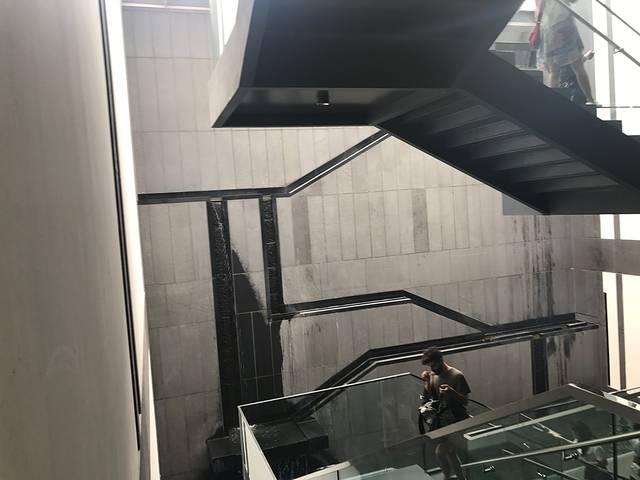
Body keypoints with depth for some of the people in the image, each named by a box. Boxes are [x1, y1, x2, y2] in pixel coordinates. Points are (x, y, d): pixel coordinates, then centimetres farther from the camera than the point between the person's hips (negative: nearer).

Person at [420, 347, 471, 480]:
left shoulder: (457, 376, -15)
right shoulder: (433, 376, 2)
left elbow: (465, 401, -14)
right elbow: (428, 397, 3)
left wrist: (451, 392, -31)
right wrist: (427, 382, -11)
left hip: (457, 421, -6)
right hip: (442, 420, 7)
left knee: (440, 451, -15)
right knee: (449, 452, 16)